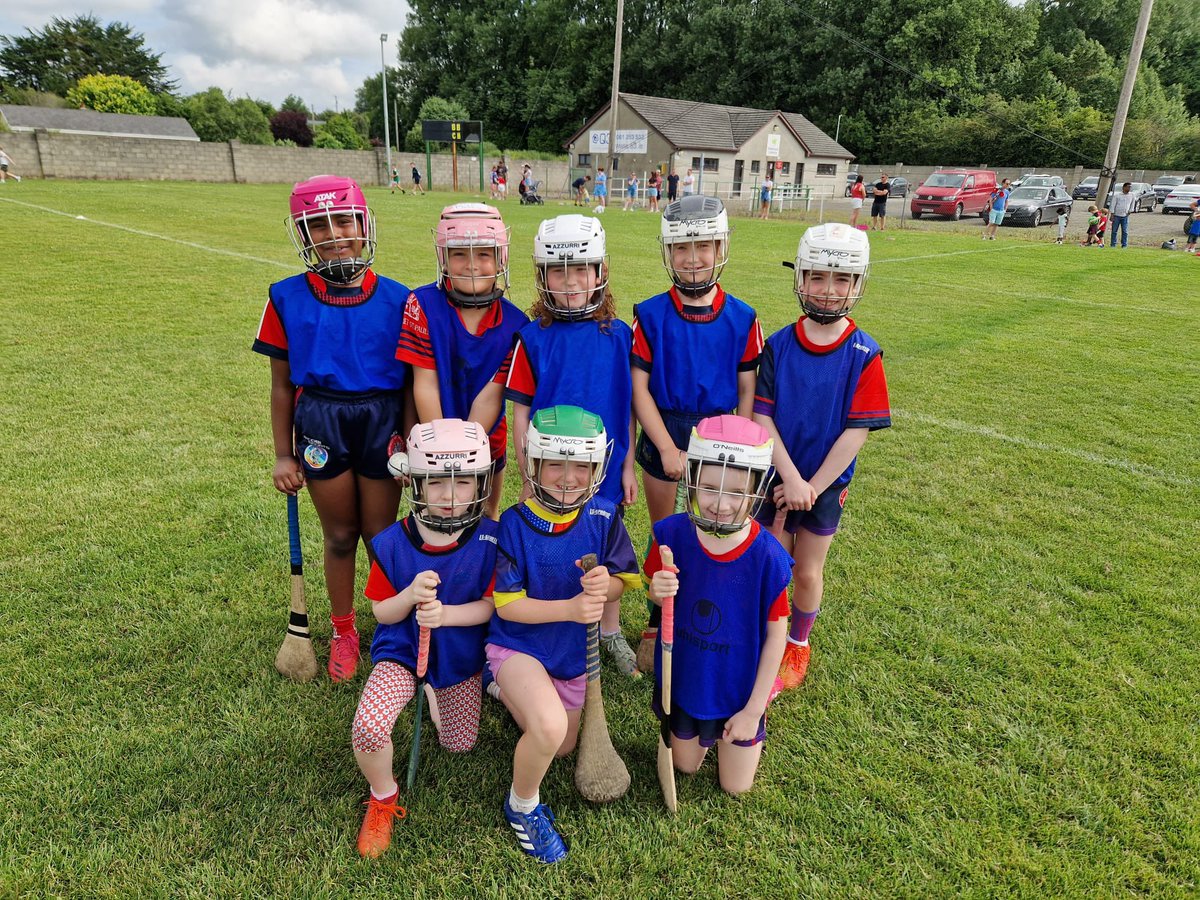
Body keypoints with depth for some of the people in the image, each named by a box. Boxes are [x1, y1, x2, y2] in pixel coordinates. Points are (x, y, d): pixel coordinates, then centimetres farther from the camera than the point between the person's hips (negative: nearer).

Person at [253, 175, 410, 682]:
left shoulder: (394, 299, -3)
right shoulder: (288, 299, -2)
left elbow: (409, 381, 3)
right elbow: (282, 385, 3)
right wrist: (283, 455, 3)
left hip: (381, 421, 0)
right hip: (320, 425, 0)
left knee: (381, 535, 10)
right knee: (340, 536, 13)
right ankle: (343, 633, 34)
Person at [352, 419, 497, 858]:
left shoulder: (491, 540, -19)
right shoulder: (392, 543, -18)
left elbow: (491, 605, -13)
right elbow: (382, 612, -8)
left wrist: (446, 614, -32)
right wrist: (411, 595, -30)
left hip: (461, 656, 2)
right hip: (402, 651, -1)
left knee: (459, 744, 18)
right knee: (368, 726, -28)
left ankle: (436, 693, 49)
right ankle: (383, 798, 5)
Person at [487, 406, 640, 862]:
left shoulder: (603, 518, -13)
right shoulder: (514, 524, -22)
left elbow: (620, 584, -5)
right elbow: (507, 605, -20)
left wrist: (605, 584, -30)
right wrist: (570, 607, -34)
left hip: (574, 651, 5)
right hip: (518, 642, -4)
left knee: (561, 747, 21)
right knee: (549, 727, -32)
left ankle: (511, 692, 48)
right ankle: (523, 806, 1)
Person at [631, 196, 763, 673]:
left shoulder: (741, 318, -4)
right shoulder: (650, 315, -7)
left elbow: (746, 390, 0)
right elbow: (639, 387, -8)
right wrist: (668, 449, -14)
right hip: (664, 439, -1)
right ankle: (659, 623, 32)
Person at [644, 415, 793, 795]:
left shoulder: (768, 557, -28)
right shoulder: (672, 534, -23)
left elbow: (776, 636, -16)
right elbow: (655, 595, -5)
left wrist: (754, 709, -11)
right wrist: (658, 592, -31)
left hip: (737, 687, -2)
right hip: (682, 677, 2)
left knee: (735, 787, 18)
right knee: (685, 767, 24)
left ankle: (752, 728, 43)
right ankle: (704, 733, 52)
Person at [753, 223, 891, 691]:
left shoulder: (864, 354, -12)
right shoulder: (778, 346, -8)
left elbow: (856, 431, -14)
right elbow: (761, 417, -10)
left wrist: (813, 487, -15)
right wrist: (790, 478, -18)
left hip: (826, 483, -1)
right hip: (777, 478, 1)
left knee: (808, 572, 12)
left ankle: (798, 645, 37)